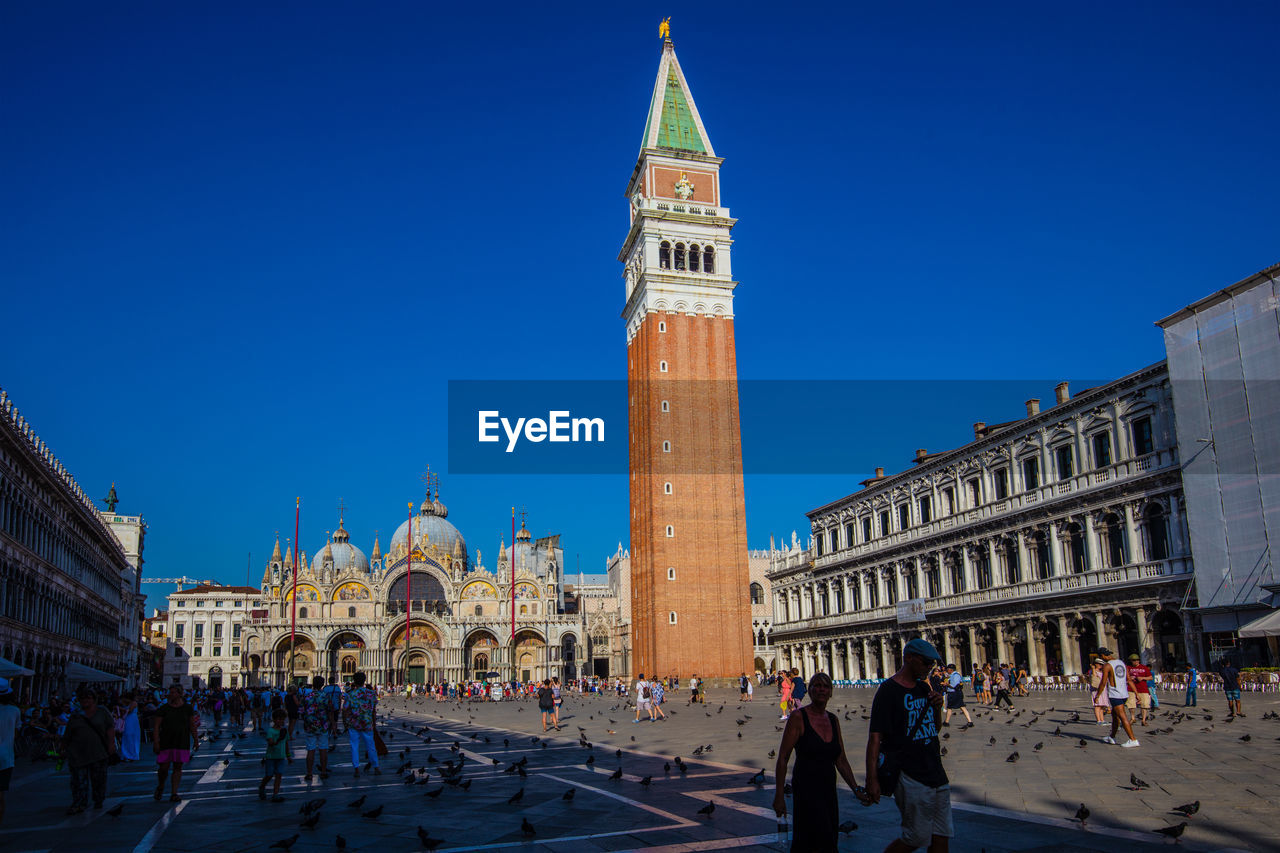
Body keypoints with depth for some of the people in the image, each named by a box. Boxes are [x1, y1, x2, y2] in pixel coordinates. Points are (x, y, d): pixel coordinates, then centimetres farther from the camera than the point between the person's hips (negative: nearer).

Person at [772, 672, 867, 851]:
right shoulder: (798, 718, -8)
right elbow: (782, 759, -9)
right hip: (806, 788, -6)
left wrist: (856, 789, 5)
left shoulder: (833, 720, 10)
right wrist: (779, 796, -12)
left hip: (829, 790, 6)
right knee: (823, 843, -13)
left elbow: (841, 761, 15)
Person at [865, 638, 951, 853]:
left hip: (936, 775, 8)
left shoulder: (923, 687, 12)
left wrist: (937, 705, 4)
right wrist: (871, 779, -21)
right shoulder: (888, 690, -11)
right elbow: (875, 737, -16)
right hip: (909, 776, -7)